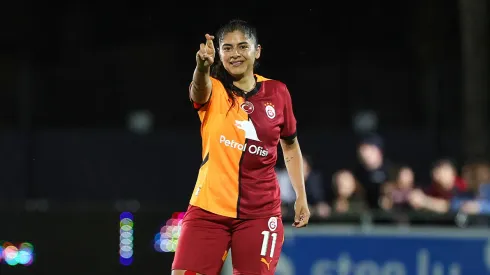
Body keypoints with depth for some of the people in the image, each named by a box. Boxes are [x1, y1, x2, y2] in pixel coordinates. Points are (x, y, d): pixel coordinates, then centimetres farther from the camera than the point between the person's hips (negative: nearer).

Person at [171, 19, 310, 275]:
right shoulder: (213, 89, -3)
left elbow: (290, 146, 17)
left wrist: (301, 196, 13)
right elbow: (199, 91, -30)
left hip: (259, 213, 1)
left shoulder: (277, 93, 3)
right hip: (209, 208, -1)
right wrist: (202, 67, -52)